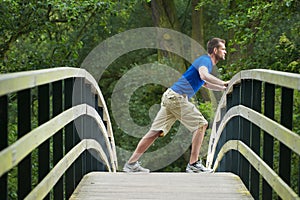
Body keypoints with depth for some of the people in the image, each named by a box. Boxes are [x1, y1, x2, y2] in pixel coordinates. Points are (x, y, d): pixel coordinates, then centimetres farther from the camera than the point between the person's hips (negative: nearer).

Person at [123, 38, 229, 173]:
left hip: (170, 97, 9)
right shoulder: (205, 60, -6)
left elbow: (206, 84, 41)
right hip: (176, 97, -9)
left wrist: (225, 88, 34)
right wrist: (224, 83, -25)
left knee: (156, 132, 4)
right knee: (201, 124, -9)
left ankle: (131, 163, 3)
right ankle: (193, 164, -10)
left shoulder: (206, 61, 25)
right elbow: (204, 75, -29)